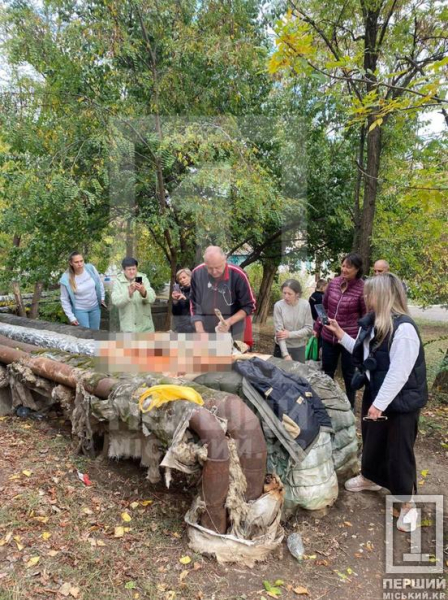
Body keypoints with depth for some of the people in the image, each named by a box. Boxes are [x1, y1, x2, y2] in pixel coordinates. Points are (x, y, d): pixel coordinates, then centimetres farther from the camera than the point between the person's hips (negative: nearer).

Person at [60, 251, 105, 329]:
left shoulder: (91, 268, -15)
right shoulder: (66, 279, -21)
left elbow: (99, 283, 4)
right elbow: (64, 300, -11)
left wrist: (102, 298, 11)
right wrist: (71, 317, -10)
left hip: (95, 307, 3)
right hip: (80, 310, -3)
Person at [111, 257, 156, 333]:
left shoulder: (143, 279, -1)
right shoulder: (118, 281, -2)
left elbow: (152, 298, -13)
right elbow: (115, 301, -15)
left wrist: (143, 292, -34)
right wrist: (129, 293, -32)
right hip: (127, 327, -1)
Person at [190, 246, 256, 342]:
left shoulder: (237, 275, -18)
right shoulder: (197, 273, -11)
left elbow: (249, 306, -9)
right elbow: (195, 306, -3)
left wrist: (229, 321, -22)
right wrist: (200, 331, -12)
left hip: (233, 332, -2)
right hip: (206, 332, 2)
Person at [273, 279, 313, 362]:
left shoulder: (305, 305, -11)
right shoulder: (278, 305, -15)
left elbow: (309, 328, -6)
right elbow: (279, 331, -17)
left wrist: (290, 334, -17)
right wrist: (285, 354, -23)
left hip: (299, 348, 1)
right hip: (282, 347, -1)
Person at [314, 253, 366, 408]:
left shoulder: (362, 288, -15)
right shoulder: (333, 282, -1)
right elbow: (324, 306, 10)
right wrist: (317, 327, 13)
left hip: (350, 338, -4)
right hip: (328, 336, 5)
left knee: (348, 373, 12)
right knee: (327, 370, 17)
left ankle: (350, 405, 32)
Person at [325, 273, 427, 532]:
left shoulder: (404, 329, -27)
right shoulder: (374, 323, 2)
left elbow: (399, 373, -27)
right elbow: (363, 353, 11)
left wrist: (380, 403, -23)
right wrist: (341, 335, 7)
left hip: (401, 401, -8)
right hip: (375, 393, 9)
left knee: (399, 450, 4)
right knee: (371, 438, 23)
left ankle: (408, 504, 24)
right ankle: (370, 478, 47)